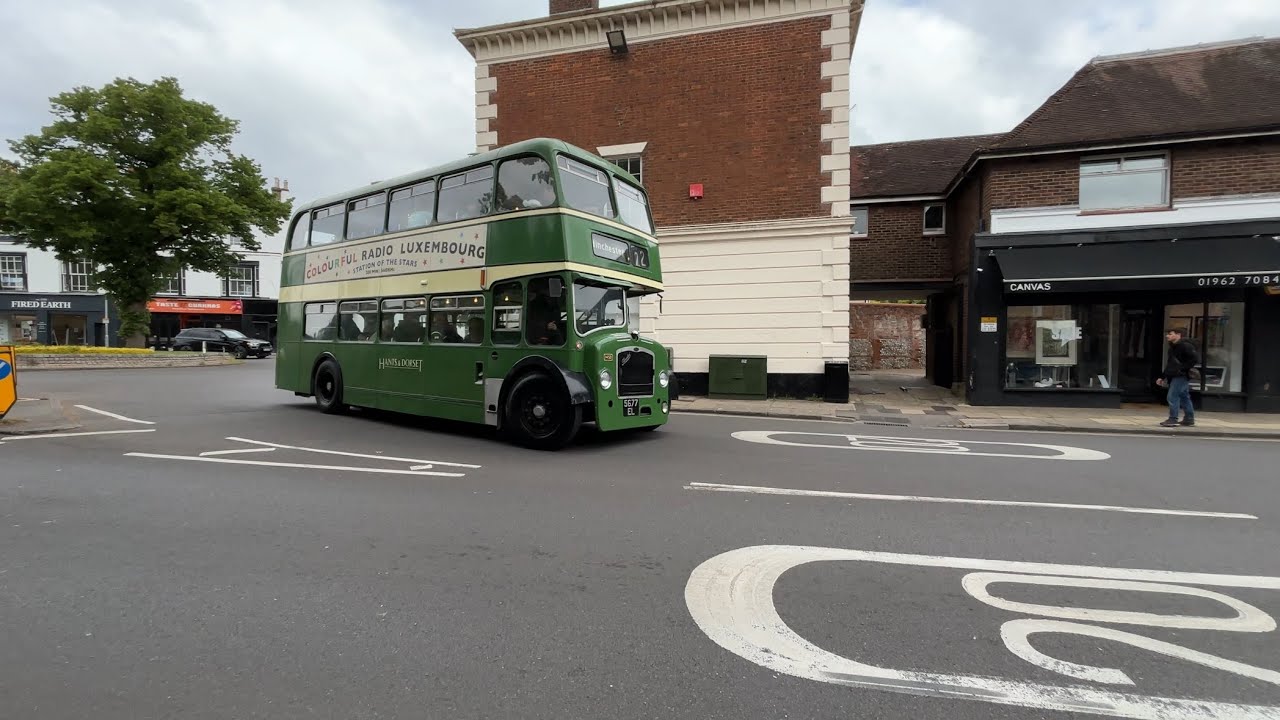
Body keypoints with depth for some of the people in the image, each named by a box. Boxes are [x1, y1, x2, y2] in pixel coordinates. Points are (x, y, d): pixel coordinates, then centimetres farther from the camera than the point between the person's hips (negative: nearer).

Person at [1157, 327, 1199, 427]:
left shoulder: (1185, 346, -12)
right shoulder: (1173, 347, 17)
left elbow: (1195, 358, -21)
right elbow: (1170, 364, 21)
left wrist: (1183, 368, -20)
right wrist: (1163, 377, 18)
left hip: (1181, 376, -10)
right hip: (1174, 376, 10)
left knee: (1172, 397, -12)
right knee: (1184, 397, 15)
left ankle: (1173, 419, -10)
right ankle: (1189, 419, 22)